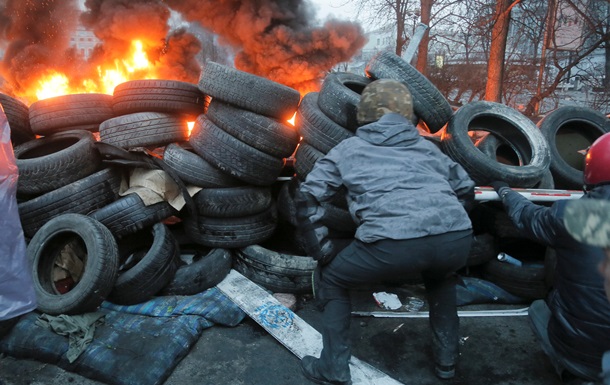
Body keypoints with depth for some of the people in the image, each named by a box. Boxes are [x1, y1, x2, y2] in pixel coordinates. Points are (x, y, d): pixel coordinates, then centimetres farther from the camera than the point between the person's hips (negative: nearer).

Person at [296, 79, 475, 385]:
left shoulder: (348, 148, 22)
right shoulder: (427, 147, 30)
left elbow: (307, 198, 14)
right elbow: (466, 190, 35)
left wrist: (323, 252, 20)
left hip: (393, 244, -4)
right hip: (458, 238, 4)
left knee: (330, 279, 24)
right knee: (441, 275, 40)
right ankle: (446, 357, 44)